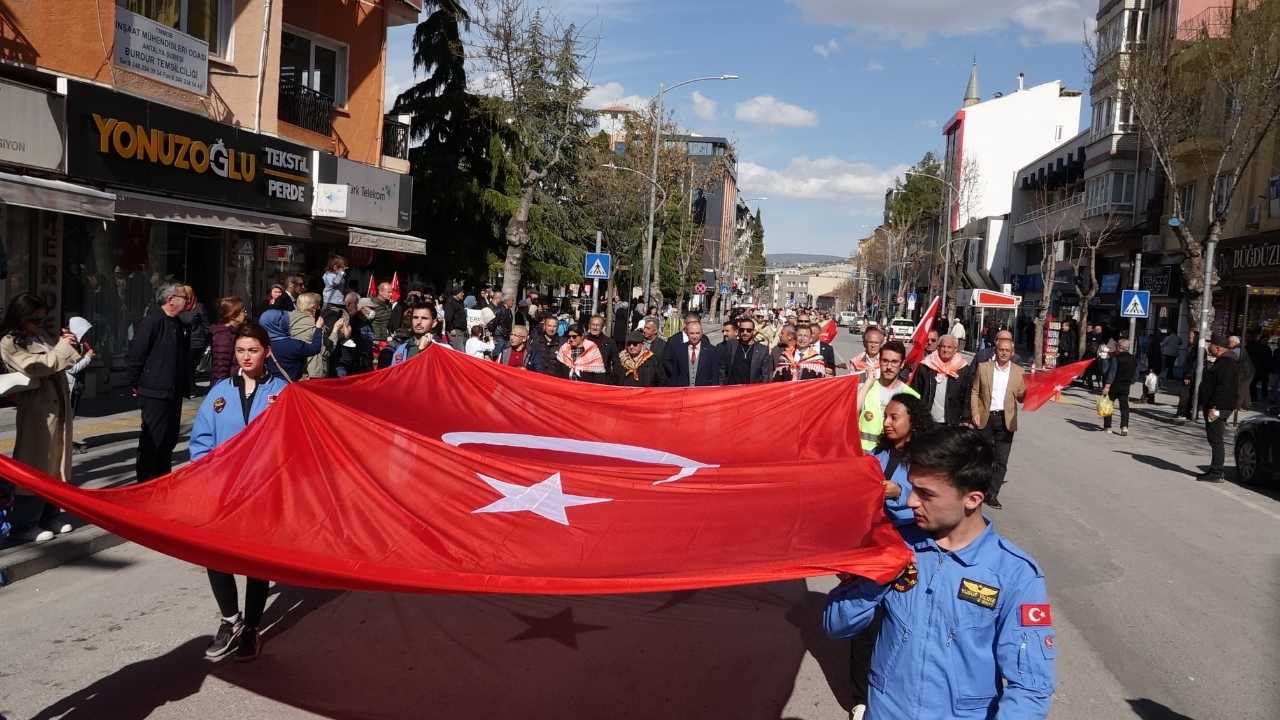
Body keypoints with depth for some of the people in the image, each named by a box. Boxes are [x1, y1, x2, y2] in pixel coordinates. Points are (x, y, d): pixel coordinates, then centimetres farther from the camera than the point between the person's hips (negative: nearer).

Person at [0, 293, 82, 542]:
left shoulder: (43, 335, 12)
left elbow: (62, 363, 20)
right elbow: (35, 367, -19)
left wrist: (70, 345, 3)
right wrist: (63, 348, -14)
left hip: (58, 406, 7)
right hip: (37, 411, -7)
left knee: (55, 463, 13)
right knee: (34, 466, -1)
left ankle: (49, 515, 23)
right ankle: (24, 523, 9)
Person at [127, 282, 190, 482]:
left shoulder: (177, 323, 14)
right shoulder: (152, 321, -15)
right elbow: (135, 354, -17)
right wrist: (135, 384, -10)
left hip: (174, 393, 9)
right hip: (155, 393, -9)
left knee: (169, 439, 15)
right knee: (152, 441, -3)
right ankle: (145, 483, 7)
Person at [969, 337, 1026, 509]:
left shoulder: (1018, 371, 4)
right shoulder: (983, 367, 2)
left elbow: (1021, 397, 4)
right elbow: (974, 392, 4)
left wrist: (1029, 391, -18)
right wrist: (975, 413, -6)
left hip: (1006, 420, 0)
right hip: (985, 418, 0)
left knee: (1001, 460, -1)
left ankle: (992, 495, 7)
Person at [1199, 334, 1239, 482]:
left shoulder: (1227, 363, -17)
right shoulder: (1222, 361, 18)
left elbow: (1224, 387, -24)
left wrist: (1214, 407, -25)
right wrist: (1205, 404, 23)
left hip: (1218, 408, -11)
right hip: (1214, 406, 11)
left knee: (1216, 440, -9)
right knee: (1215, 439, 15)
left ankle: (1217, 473, -7)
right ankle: (1216, 470, 22)